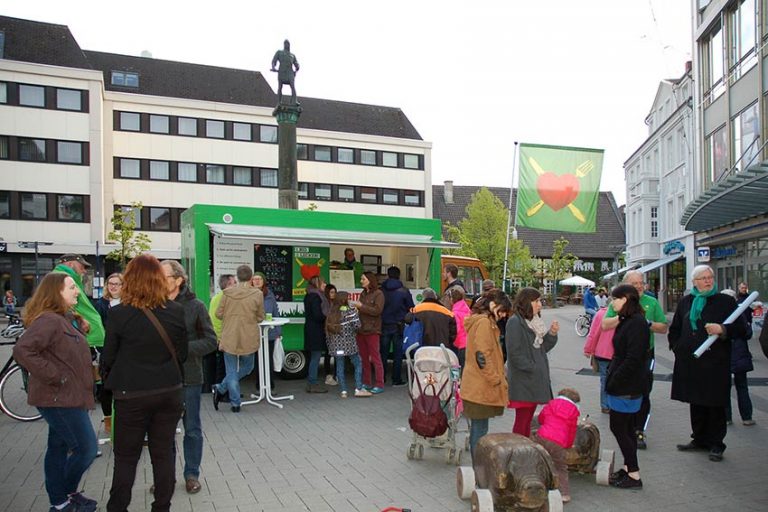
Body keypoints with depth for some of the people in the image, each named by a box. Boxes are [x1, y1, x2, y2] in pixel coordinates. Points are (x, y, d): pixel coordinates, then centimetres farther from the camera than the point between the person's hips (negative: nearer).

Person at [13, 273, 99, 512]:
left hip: (66, 397, 10)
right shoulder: (48, 320, -18)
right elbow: (23, 351, -29)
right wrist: (54, 377, -25)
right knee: (86, 448, -4)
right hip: (60, 398, -10)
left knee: (59, 448, 16)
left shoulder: (66, 319, 14)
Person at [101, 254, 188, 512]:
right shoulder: (176, 311, -5)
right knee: (163, 453, 13)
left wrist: (107, 378, 17)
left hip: (132, 395, -2)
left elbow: (108, 357, -3)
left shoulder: (119, 313, -13)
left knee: (126, 456, 13)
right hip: (170, 392, 3)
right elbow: (182, 354, 4)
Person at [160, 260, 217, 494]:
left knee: (192, 428, 11)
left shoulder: (195, 306, -7)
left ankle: (192, 474, 27)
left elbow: (210, 341, -7)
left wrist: (182, 348, -19)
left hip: (189, 377, -2)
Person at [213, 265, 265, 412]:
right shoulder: (257, 294, -9)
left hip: (229, 338, 1)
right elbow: (260, 317, 0)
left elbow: (219, 313, 1)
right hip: (249, 339, -1)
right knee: (246, 367, 21)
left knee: (232, 371, 10)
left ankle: (235, 404, 9)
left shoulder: (227, 293, -5)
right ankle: (221, 388, 10)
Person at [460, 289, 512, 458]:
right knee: (480, 430, -4)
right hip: (481, 388, -10)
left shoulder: (484, 322, 18)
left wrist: (498, 378, 19)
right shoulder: (484, 322, -15)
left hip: (477, 387, 10)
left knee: (478, 428, 15)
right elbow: (482, 356, -22)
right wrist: (496, 380, -15)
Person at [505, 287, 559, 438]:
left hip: (536, 380, 8)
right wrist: (532, 368, -15)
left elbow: (542, 347, 14)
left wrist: (552, 333, -1)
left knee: (527, 420, 15)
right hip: (522, 381, -8)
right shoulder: (515, 322, -13)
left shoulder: (535, 322, 13)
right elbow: (514, 353, -18)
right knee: (522, 419, -2)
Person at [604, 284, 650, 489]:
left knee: (618, 427, -3)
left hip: (627, 387, -10)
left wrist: (614, 382, -19)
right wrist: (612, 379, 10)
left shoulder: (636, 323, -19)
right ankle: (628, 468, 27)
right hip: (625, 386, 10)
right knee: (626, 428, 16)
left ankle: (634, 476, 6)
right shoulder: (627, 321, 12)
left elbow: (633, 359, -24)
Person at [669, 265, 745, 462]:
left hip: (715, 363, -4)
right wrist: (677, 347, 9)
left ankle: (716, 444, 14)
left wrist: (722, 330, -20)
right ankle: (699, 440, 26)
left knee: (715, 405, 2)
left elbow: (741, 329, -3)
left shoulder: (725, 301, 0)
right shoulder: (685, 302, 10)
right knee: (696, 403, 13)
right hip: (690, 362, 4)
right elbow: (674, 329, 21)